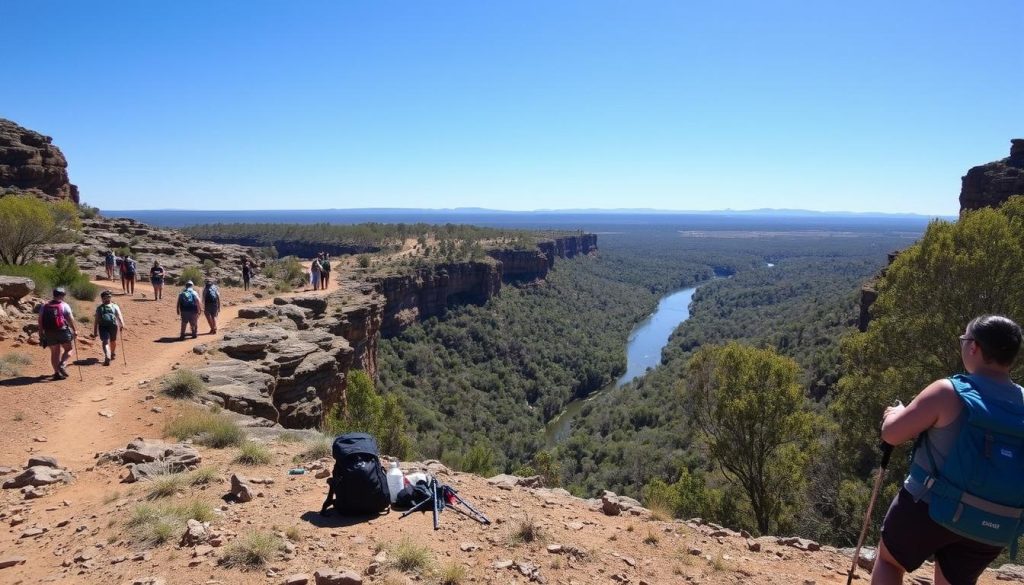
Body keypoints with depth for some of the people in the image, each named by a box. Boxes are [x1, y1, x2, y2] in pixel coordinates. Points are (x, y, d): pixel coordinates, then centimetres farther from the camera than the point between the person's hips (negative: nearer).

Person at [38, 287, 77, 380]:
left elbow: (40, 321, 8)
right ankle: (62, 365, -13)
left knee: (54, 352, 11)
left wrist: (41, 334, 13)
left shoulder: (45, 307, 10)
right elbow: (70, 319, -8)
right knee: (68, 349, 10)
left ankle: (57, 372, 8)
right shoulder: (64, 305, -3)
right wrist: (74, 330, -1)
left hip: (49, 333, 4)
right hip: (62, 331, -4)